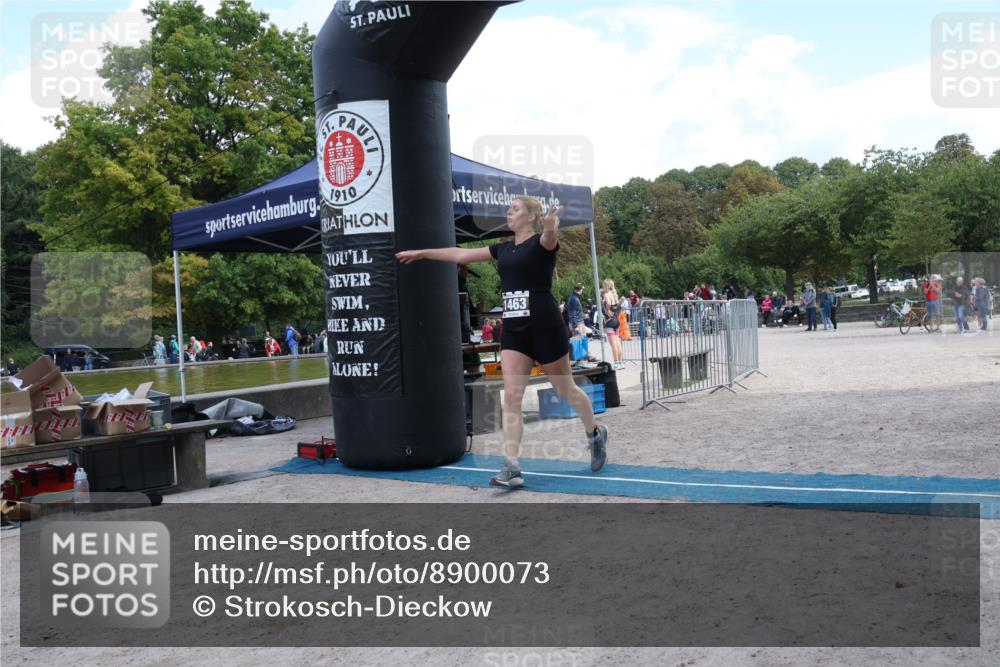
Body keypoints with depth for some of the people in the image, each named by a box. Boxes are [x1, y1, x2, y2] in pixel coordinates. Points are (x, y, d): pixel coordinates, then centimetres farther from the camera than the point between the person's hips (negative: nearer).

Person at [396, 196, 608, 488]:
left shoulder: (542, 242, -6)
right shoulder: (504, 249, 13)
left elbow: (549, 237, -31)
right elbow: (462, 254, 20)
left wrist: (551, 225, -55)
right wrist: (421, 253, 24)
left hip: (545, 327, -6)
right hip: (513, 330, 6)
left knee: (565, 390, 9)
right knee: (511, 396, -5)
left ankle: (596, 433, 37)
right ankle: (512, 469, -6)